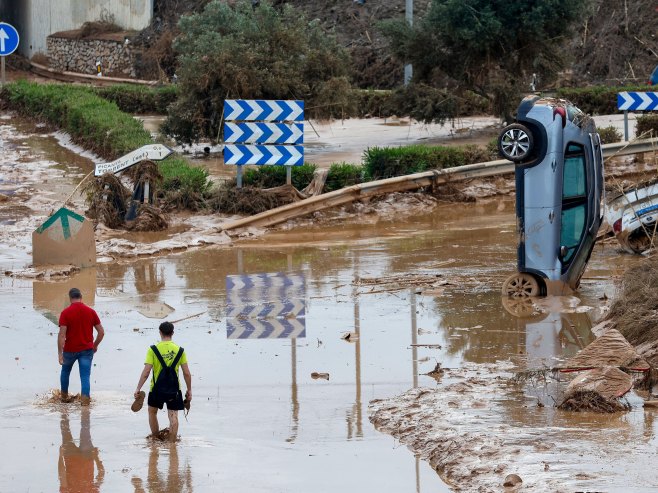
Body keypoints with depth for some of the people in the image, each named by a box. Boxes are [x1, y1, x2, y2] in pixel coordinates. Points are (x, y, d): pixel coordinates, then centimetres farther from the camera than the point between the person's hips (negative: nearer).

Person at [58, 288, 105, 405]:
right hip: (87, 349, 1)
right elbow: (101, 332, 1)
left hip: (70, 349, -1)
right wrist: (95, 346, 16)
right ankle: (85, 399, -12)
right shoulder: (91, 312, -2)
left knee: (65, 371, 24)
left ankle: (64, 396, 35)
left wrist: (60, 353, -15)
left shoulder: (66, 313, -11)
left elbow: (62, 334, -17)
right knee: (85, 376, 1)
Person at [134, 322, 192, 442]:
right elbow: (187, 373, -2)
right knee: (173, 416, 3)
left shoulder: (153, 350, -8)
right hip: (174, 389, 0)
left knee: (152, 412, 21)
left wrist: (138, 389, -9)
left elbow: (146, 371, -13)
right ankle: (172, 442, 0)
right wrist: (189, 391, 9)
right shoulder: (180, 350, -2)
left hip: (157, 388, 0)